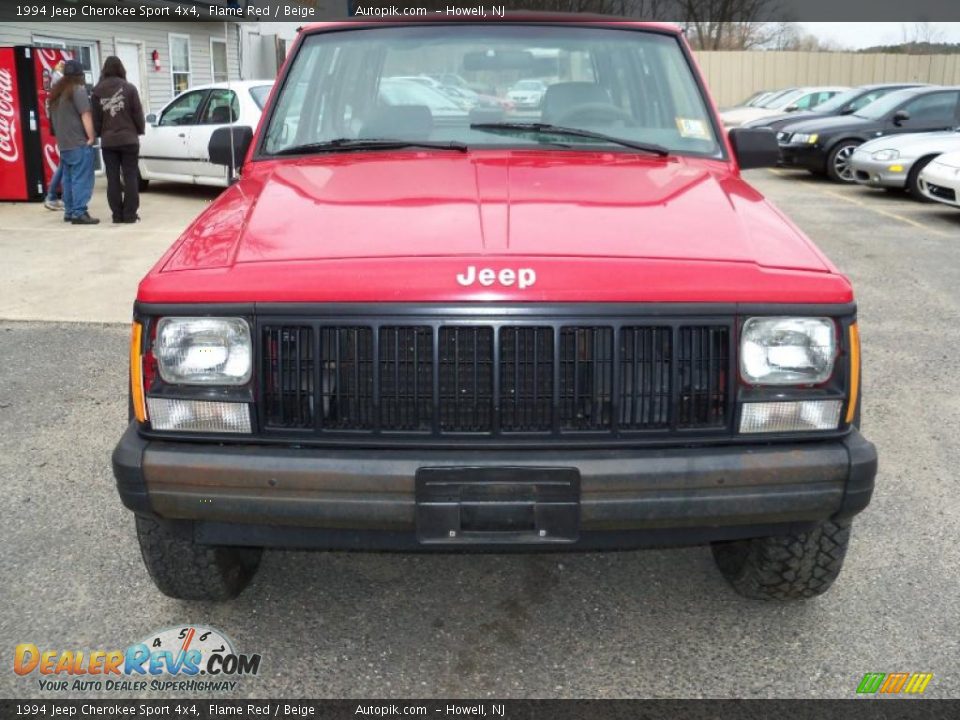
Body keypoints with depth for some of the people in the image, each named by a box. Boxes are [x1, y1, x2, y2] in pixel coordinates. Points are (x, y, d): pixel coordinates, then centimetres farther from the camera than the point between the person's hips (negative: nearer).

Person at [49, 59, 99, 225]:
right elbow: (86, 115, -16)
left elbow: (53, 117, 23)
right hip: (79, 143, -8)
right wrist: (91, 136, -14)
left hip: (63, 143, 8)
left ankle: (69, 212, 14)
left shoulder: (56, 92, 17)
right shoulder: (78, 89, -9)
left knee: (69, 179, 12)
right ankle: (79, 213, -13)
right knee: (81, 179, -8)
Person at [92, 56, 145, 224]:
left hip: (107, 141, 2)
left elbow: (95, 117, 2)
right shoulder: (129, 88, -5)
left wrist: (100, 134, 17)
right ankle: (130, 214, -1)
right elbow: (137, 113, -3)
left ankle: (117, 214, 6)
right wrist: (140, 130, 13)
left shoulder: (98, 91, 1)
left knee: (112, 178, 5)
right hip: (128, 139, -2)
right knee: (130, 177, 2)